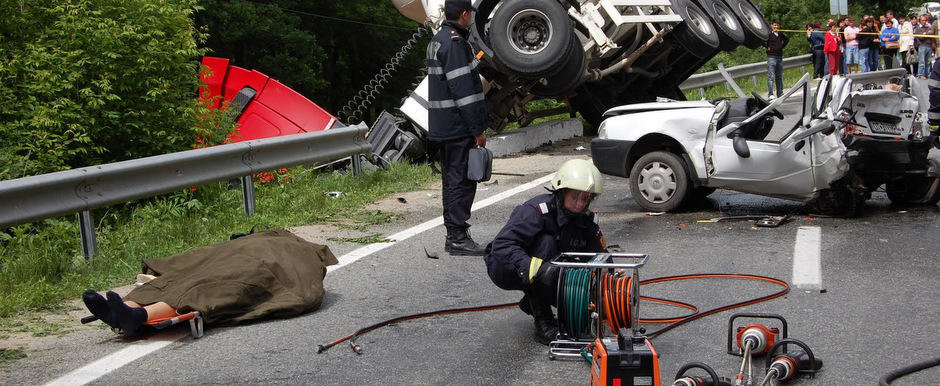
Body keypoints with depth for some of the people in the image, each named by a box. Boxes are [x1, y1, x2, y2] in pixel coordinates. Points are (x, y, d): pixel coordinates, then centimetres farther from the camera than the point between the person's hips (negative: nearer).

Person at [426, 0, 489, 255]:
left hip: (442, 128, 10)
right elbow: (463, 90, -20)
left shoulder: (437, 41, 16)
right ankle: (458, 237, -5)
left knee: (452, 180, 14)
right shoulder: (455, 43, -16)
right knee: (462, 181, -7)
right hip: (458, 128, -10)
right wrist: (478, 129, -18)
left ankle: (453, 235, 20)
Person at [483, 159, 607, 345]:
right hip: (505, 268, -6)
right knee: (545, 242, -33)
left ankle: (532, 301, 12)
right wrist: (537, 269, -52)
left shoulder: (587, 220, -8)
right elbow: (502, 246, -38)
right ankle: (543, 323, -27)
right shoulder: (537, 210, -28)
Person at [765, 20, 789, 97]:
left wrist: (782, 46, 15)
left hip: (780, 57, 6)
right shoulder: (768, 34, -6)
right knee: (771, 76, -9)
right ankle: (770, 94, -10)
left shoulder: (781, 34, 11)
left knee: (779, 76, 11)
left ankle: (780, 93, 17)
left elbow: (787, 39, 30)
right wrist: (767, 46, -9)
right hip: (771, 57, -6)